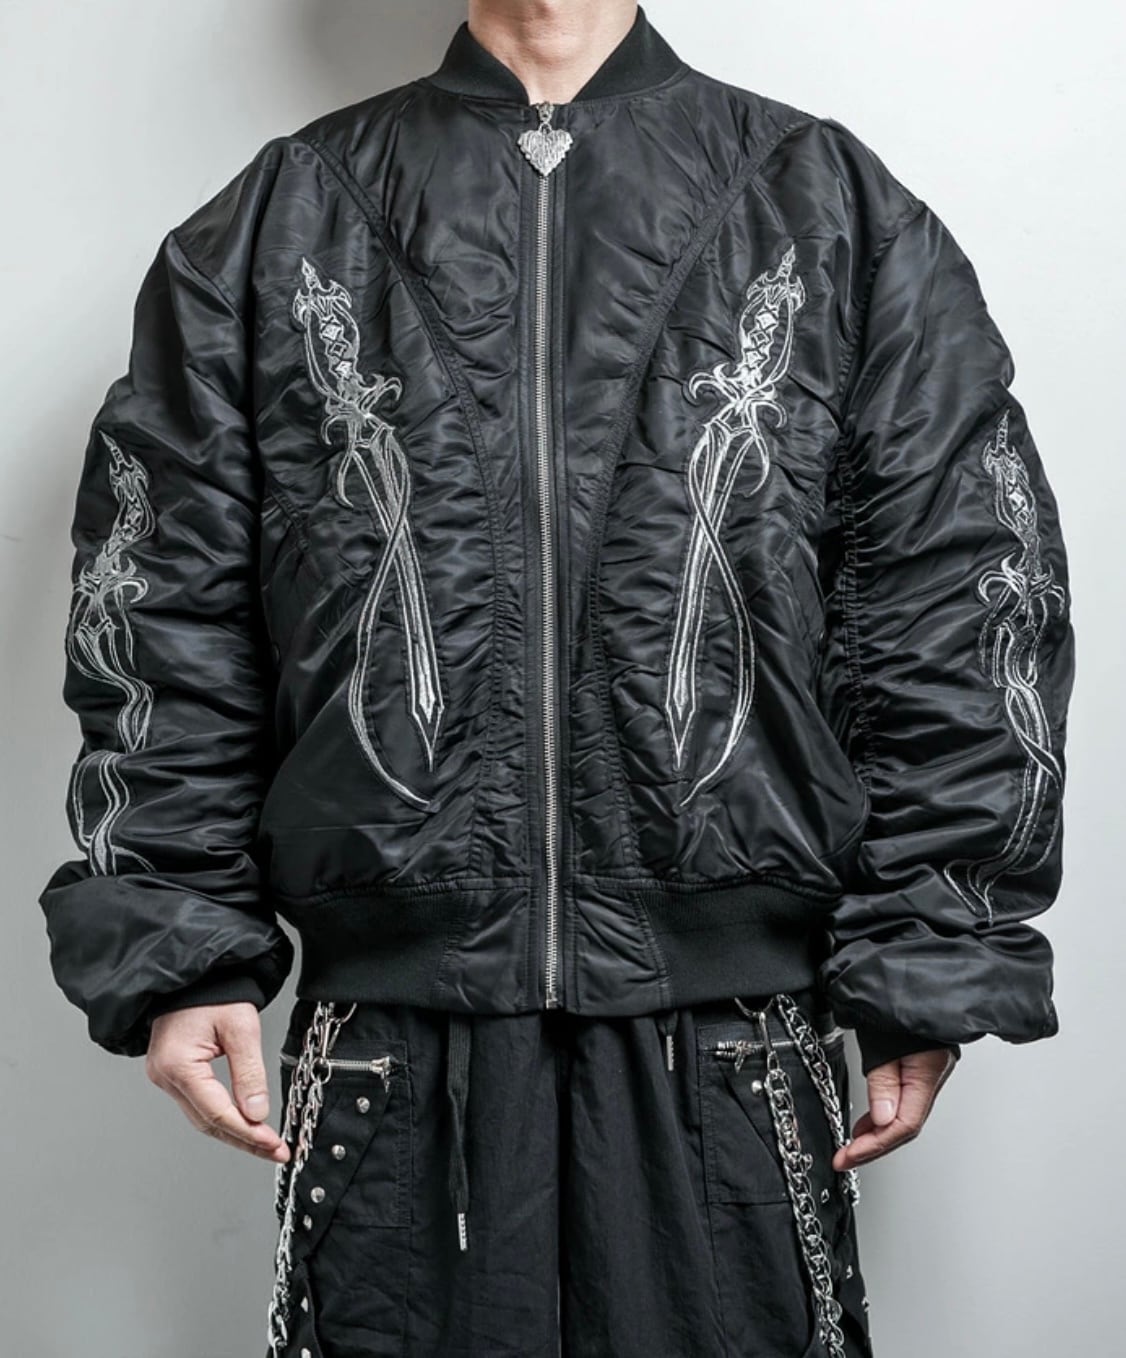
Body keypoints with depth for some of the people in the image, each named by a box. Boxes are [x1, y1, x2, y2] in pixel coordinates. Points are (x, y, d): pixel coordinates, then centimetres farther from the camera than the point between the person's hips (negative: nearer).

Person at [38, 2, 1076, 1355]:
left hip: (728, 1041, 0)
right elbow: (163, 610, 8)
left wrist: (927, 967, -2)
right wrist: (175, 951, 1)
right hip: (388, 1046, 1)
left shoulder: (839, 212, 7)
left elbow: (962, 610, 3)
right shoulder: (271, 225, 9)